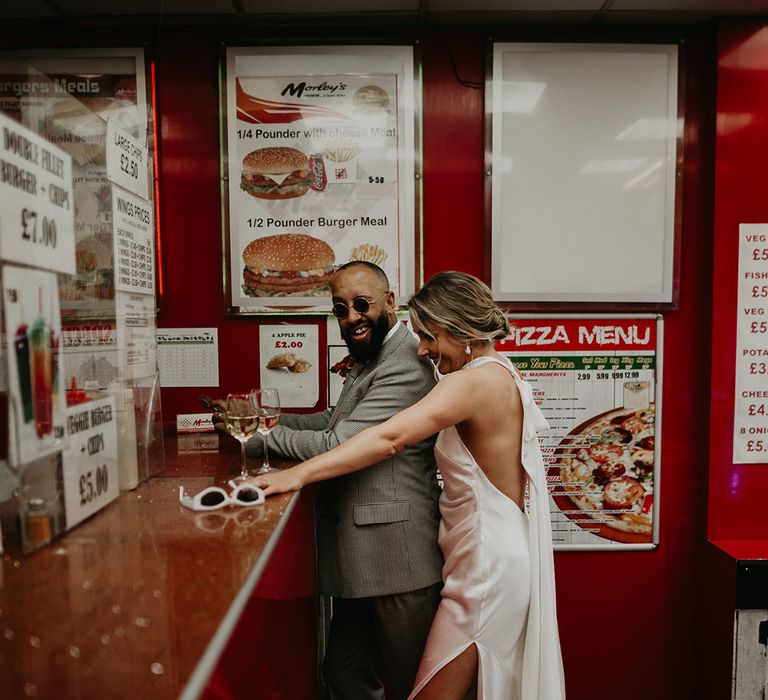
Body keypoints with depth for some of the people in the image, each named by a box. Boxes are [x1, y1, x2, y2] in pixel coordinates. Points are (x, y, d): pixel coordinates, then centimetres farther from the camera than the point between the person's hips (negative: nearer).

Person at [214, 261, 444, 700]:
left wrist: (263, 435, -8)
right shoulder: (370, 359, 13)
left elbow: (337, 445, -23)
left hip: (397, 561, -9)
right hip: (361, 557, 9)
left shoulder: (404, 369, -22)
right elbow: (338, 421, 17)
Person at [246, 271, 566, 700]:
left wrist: (298, 474, -33)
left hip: (486, 564, -10)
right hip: (501, 556, 10)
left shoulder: (474, 381, -23)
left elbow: (390, 438, -32)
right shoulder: (501, 374, 8)